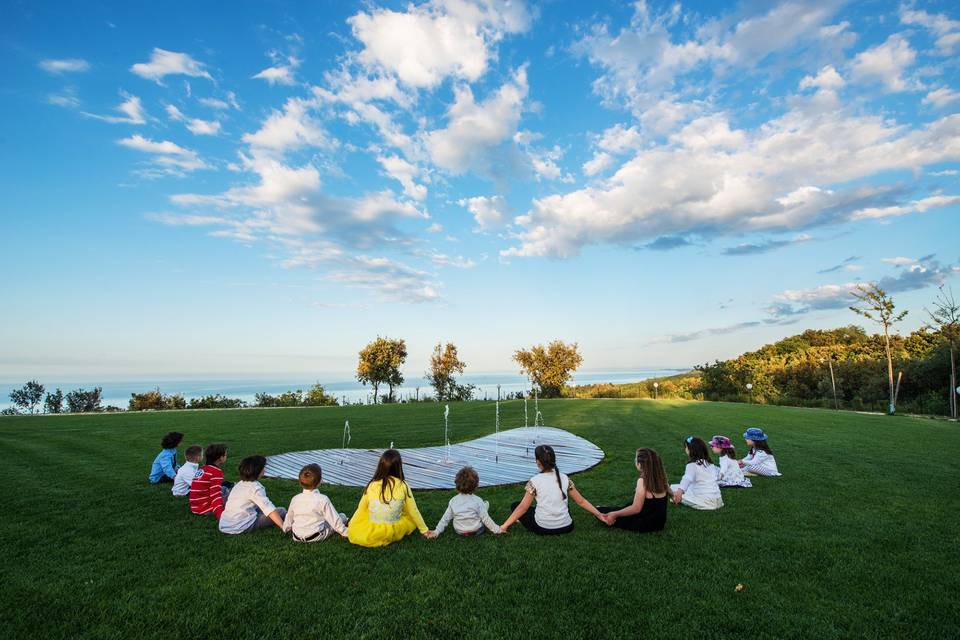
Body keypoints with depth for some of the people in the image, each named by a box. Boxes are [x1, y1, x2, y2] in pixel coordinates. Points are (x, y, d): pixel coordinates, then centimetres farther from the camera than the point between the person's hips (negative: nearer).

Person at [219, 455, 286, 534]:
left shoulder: (239, 484, 12)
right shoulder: (256, 488, -13)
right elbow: (270, 510, -21)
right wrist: (284, 527, -25)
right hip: (242, 528, -8)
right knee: (281, 511, -5)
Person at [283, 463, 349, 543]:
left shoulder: (295, 499, -5)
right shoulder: (323, 499, -18)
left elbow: (289, 518, 11)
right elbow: (334, 519, -12)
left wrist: (286, 529, 31)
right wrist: (345, 532, 0)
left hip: (297, 537, 5)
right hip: (316, 537, -5)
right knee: (342, 516, 12)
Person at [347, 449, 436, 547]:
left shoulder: (372, 485, -6)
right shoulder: (403, 486, -10)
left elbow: (360, 510, 5)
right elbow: (413, 511, 0)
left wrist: (349, 528, 23)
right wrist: (425, 531, 14)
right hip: (393, 534, -4)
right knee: (412, 517, 20)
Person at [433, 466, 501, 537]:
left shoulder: (453, 501, -12)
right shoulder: (478, 501, -20)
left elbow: (446, 518, -6)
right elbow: (485, 518, -15)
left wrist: (436, 531, 6)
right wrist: (497, 529, -3)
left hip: (459, 531, 2)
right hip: (477, 531, -2)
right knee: (486, 503, 13)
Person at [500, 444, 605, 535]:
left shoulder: (534, 481, -13)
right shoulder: (564, 478, -3)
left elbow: (523, 507, -11)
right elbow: (581, 501, 3)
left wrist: (504, 526, -5)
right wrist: (599, 515, 15)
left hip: (543, 528, -3)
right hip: (566, 527, 4)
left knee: (515, 505, 14)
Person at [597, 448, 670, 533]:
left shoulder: (642, 481, -25)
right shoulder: (661, 477, -6)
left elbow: (636, 508, -24)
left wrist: (615, 515, -16)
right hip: (659, 522, 7)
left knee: (599, 511, 1)